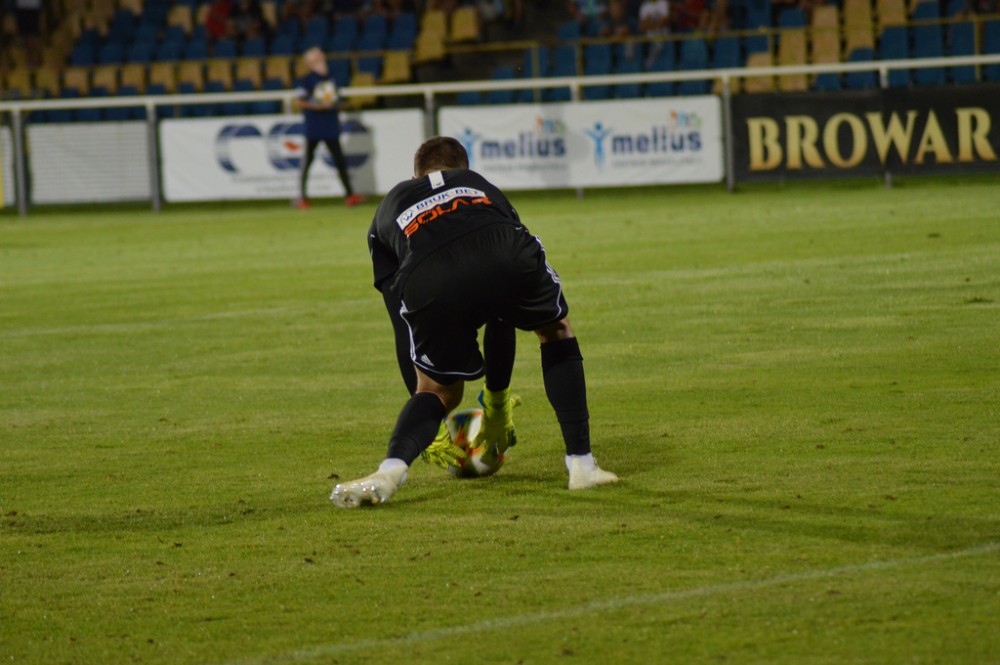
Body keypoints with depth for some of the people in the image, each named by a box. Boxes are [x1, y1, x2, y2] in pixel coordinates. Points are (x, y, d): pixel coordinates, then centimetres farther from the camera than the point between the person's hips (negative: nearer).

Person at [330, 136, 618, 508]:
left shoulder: (389, 209, 40)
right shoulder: (483, 188, 42)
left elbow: (401, 316, 38)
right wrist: (497, 399, 53)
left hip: (427, 285, 0)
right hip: (507, 264, 0)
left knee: (438, 391, 24)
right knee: (556, 332, 33)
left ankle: (390, 470, -5)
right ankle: (581, 465, 26)